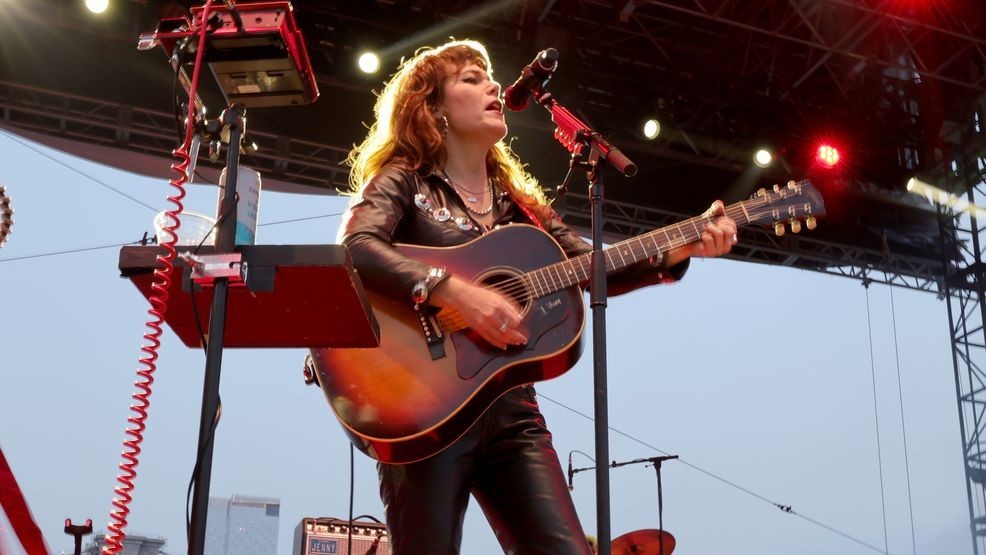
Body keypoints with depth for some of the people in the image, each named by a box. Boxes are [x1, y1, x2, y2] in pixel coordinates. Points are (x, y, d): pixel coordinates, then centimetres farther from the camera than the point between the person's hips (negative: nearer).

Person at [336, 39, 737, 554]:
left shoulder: (517, 200, 18)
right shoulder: (403, 181, 1)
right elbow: (354, 248, -19)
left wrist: (680, 250, -2)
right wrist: (455, 291, -29)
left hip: (509, 409, 5)